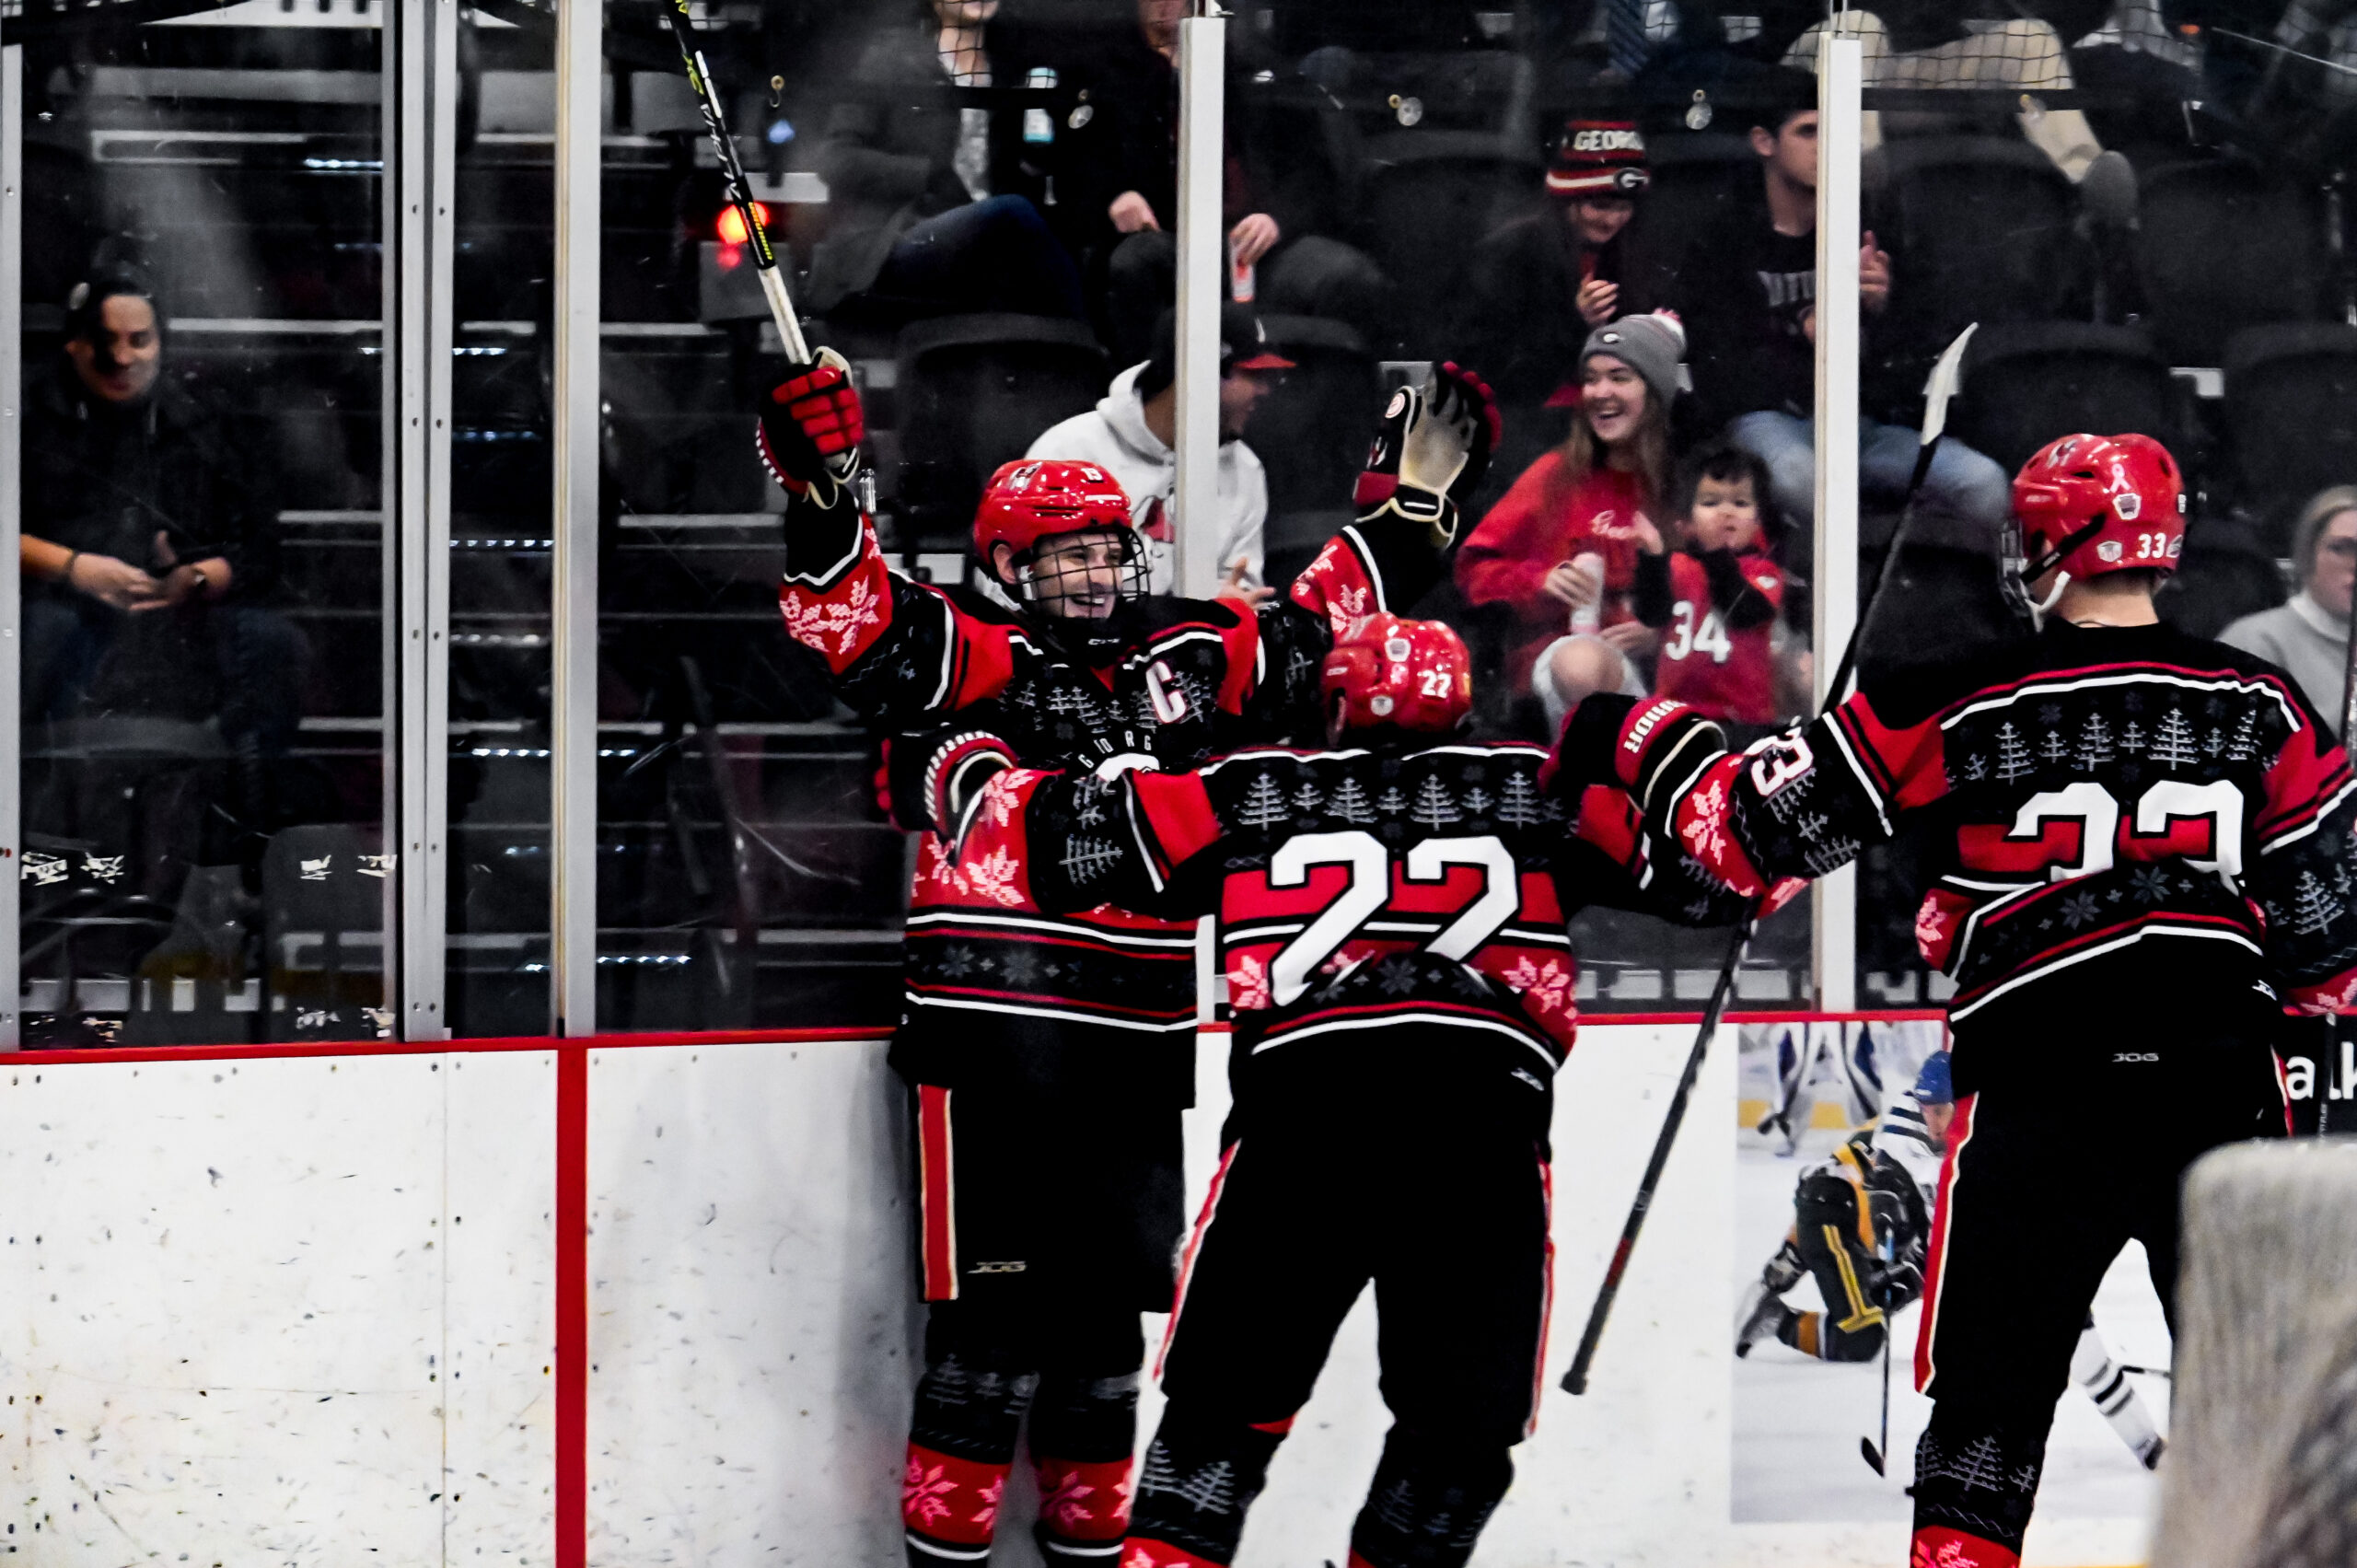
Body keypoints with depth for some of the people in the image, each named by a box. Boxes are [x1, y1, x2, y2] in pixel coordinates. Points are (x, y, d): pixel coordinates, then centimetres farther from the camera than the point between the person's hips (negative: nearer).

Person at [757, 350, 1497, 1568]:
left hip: (1138, 1044, 6)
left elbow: (1311, 635, 25)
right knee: (994, 1290, -6)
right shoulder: (972, 659, -1)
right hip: (994, 1025, -6)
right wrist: (824, 493, -31)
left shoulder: (1190, 658, 15)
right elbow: (854, 622, -16)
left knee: (1110, 1291, 12)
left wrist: (1407, 509, 20)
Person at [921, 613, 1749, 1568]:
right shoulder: (1540, 791, 21)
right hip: (1483, 1126, 0)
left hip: (1296, 1106, 1)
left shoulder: (1246, 796, 21)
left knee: (1225, 1409, 10)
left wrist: (972, 766, 40)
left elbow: (1043, 836, 20)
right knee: (1464, 1424, 13)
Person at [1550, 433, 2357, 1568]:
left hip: (2035, 1099, -1)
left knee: (1991, 1389, 7)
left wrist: (1634, 741, 17)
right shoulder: (2261, 708, 4)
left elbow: (1759, 831, 1)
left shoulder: (1956, 710, -3)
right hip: (2223, 1089, 1)